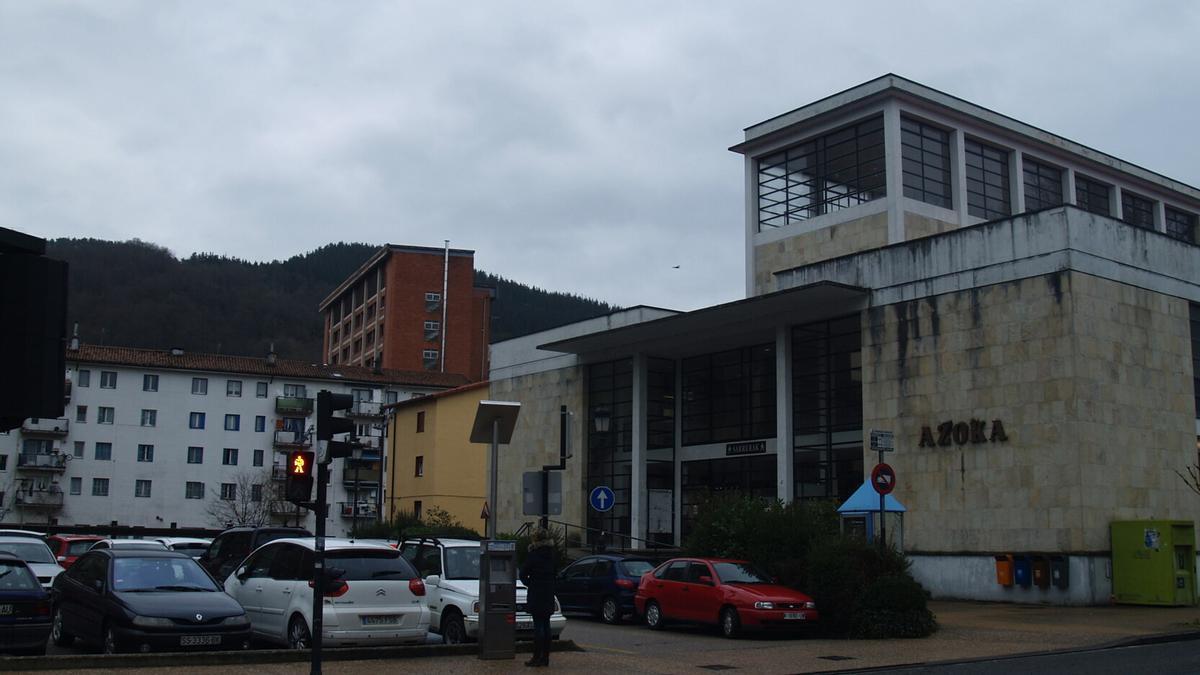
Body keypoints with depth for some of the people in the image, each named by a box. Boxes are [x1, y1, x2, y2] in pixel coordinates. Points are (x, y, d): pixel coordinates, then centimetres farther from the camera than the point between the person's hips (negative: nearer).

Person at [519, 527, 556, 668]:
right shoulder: (551, 554, 6)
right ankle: (545, 657, 14)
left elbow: (523, 574, -8)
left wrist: (528, 583, 11)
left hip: (536, 594, -6)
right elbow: (554, 573, 11)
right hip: (549, 594, 6)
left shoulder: (533, 555, -12)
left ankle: (537, 658, -3)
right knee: (546, 625, 10)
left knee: (538, 626, -4)